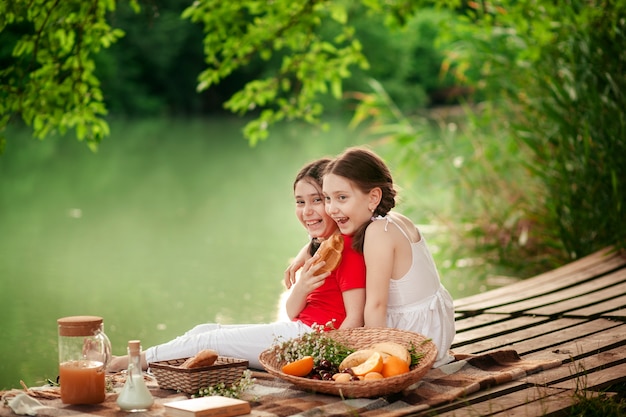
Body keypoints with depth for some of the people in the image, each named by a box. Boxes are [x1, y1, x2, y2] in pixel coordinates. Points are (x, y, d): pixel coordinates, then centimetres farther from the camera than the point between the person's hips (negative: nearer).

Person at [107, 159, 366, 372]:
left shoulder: (348, 250, -12)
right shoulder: (318, 249, 18)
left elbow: (355, 319, -20)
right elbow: (292, 313, 10)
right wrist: (301, 287, -12)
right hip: (297, 330, 10)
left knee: (208, 341, -6)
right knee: (206, 330, 7)